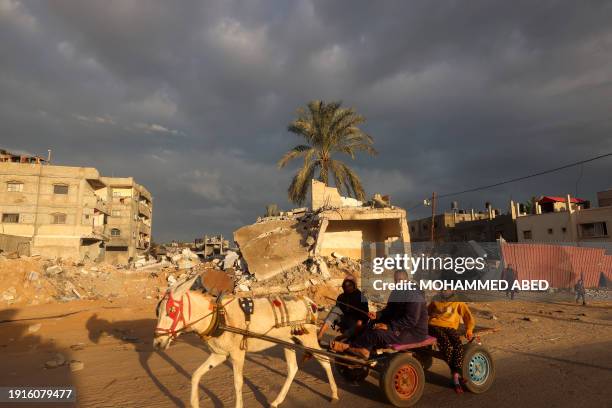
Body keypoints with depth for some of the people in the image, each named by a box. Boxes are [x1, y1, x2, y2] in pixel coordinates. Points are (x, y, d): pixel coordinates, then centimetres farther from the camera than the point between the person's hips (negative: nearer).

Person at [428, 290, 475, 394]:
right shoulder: (436, 299, 20)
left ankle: (456, 376, -27)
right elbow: (427, 312, 26)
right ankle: (457, 374, -20)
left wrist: (469, 329, -5)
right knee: (446, 345, -32)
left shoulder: (458, 301, 15)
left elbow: (467, 315, 10)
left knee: (458, 344, -31)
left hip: (450, 327, 0)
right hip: (435, 326, 0)